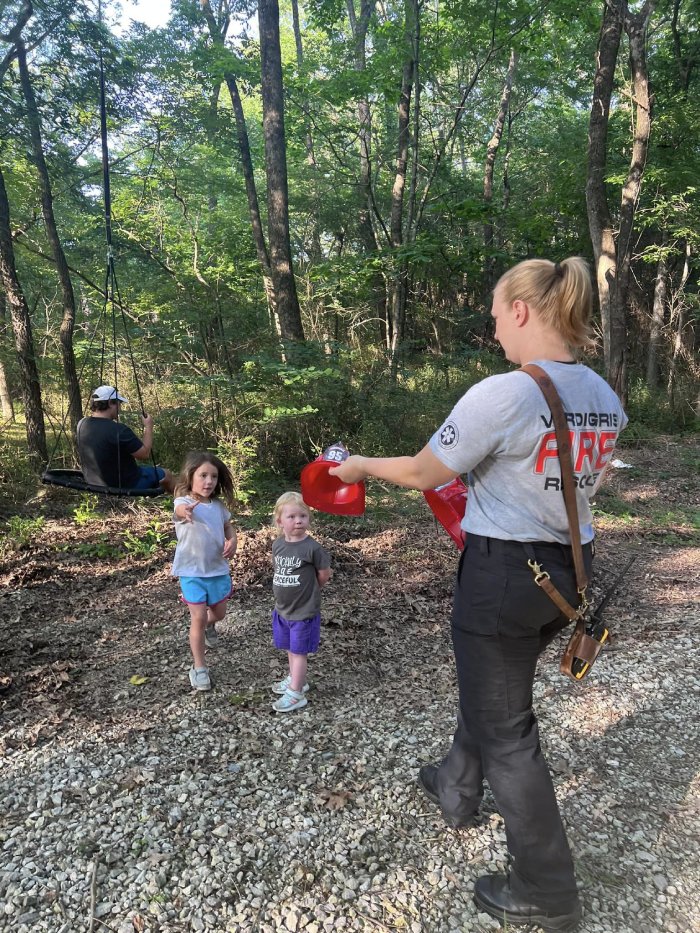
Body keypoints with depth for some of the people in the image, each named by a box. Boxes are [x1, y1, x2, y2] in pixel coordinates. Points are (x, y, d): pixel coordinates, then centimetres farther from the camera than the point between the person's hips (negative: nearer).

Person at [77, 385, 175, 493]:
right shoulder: (118, 430, -30)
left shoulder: (81, 424, -7)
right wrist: (148, 427, -12)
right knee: (166, 474, 13)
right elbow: (145, 454, -21)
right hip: (124, 486, -8)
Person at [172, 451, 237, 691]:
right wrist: (186, 512, -70)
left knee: (218, 613, 19)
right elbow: (181, 509, -44)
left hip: (218, 569, 5)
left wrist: (232, 541, -7)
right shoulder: (184, 503, -18)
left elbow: (228, 526, 16)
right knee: (198, 619, -4)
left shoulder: (218, 505, 0)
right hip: (192, 572, -5)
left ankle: (208, 626, 55)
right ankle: (199, 667, 14)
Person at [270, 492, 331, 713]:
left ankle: (296, 694, 18)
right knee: (290, 648, 22)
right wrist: (295, 590, 5)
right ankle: (295, 679, 41)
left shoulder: (312, 548, -21)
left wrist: (307, 590, 3)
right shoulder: (278, 545, -3)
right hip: (282, 609, 6)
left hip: (304, 611, -6)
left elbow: (324, 575, -10)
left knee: (299, 651, 6)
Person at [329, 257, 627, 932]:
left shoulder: (501, 394, -23)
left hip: (501, 576, -8)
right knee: (490, 690, 28)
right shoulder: (604, 400, 1)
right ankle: (456, 788, 53)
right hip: (569, 572, 8)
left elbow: (421, 474, -13)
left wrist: (362, 465, 6)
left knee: (505, 729, 10)